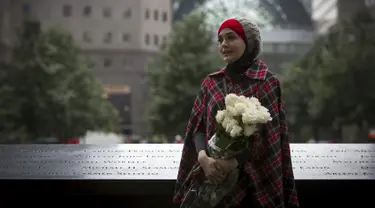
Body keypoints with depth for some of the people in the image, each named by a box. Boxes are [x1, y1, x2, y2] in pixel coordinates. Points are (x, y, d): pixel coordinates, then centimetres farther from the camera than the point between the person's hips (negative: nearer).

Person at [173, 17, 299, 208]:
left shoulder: (267, 82, -2)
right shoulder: (210, 83, 10)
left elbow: (267, 135, -10)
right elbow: (198, 127, 4)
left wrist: (233, 162, -20)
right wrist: (203, 157, -16)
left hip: (252, 177, -3)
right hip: (212, 175, 4)